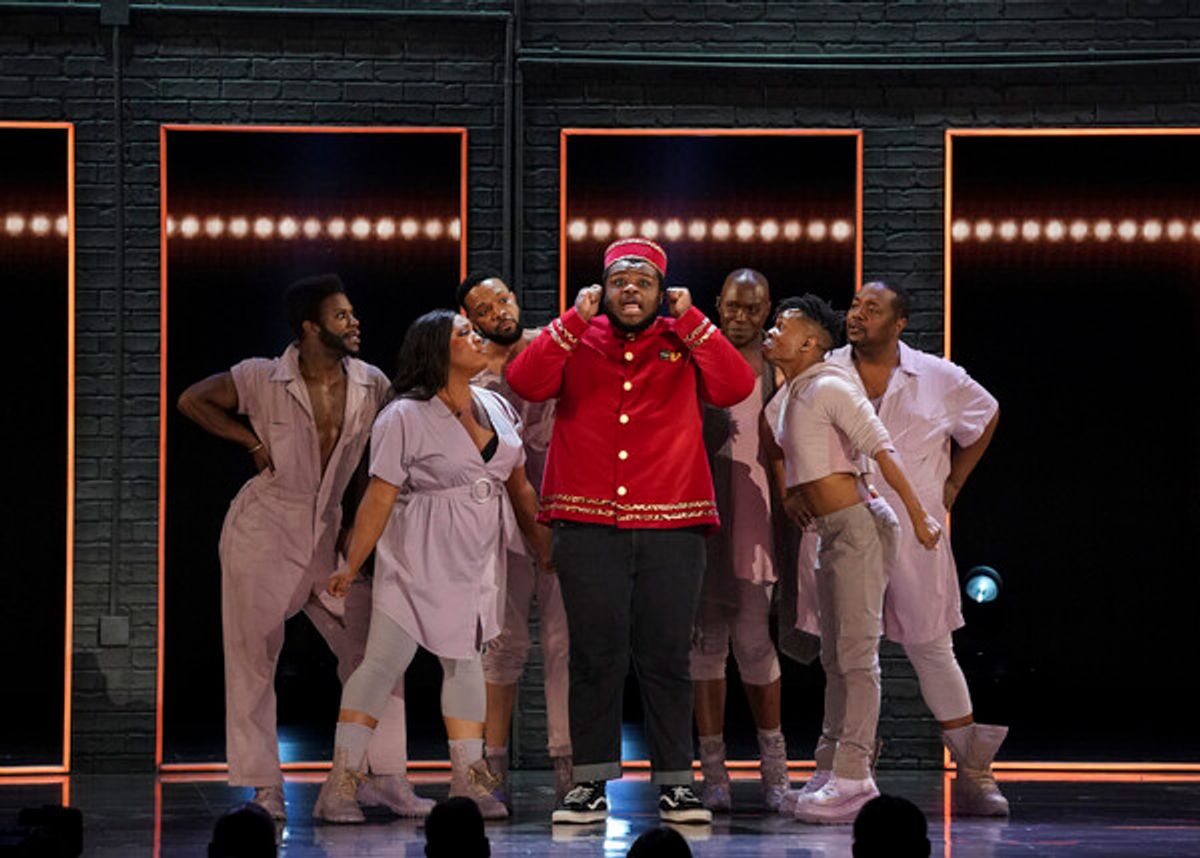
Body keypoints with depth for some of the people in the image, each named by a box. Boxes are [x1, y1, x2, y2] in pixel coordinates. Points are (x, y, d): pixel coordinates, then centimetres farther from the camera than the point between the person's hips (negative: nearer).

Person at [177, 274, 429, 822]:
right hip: (263, 534, -4)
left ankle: (386, 779, 3)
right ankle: (264, 787, 9)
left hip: (327, 535, 4)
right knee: (254, 660, 1)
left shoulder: (371, 385, 0)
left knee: (373, 650, -2)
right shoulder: (265, 380, -9)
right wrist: (252, 441, -8)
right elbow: (192, 401, -2)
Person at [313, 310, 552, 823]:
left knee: (464, 658, 10)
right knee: (385, 661, -8)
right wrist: (351, 566, -14)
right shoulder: (405, 418, -11)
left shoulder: (495, 407, 9)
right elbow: (379, 497, -14)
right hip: (420, 557, -6)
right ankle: (341, 785, -7)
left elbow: (519, 487, 16)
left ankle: (468, 780, 16)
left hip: (478, 558, 6)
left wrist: (544, 548, 16)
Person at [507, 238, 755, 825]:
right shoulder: (577, 342, 10)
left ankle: (675, 784, 6)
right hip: (588, 527, 0)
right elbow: (525, 382, -6)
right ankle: (591, 783, 5)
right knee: (595, 657, 1)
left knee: (666, 659, 2)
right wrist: (575, 319, -9)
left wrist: (690, 320, -7)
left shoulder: (684, 345, 10)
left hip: (671, 528, 0)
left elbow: (736, 387, -6)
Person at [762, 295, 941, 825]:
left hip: (858, 527, -10)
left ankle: (852, 780, -9)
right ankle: (835, 766, 17)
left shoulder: (830, 388, -13)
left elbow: (882, 450, -17)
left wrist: (918, 515, -19)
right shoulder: (785, 398, 14)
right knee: (835, 658, 12)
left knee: (856, 655, -9)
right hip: (829, 532, 10)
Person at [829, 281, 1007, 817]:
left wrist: (954, 483, 16)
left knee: (932, 649, 4)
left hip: (913, 534, 0)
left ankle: (973, 775, 10)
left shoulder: (940, 379, 4)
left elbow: (987, 415, 21)